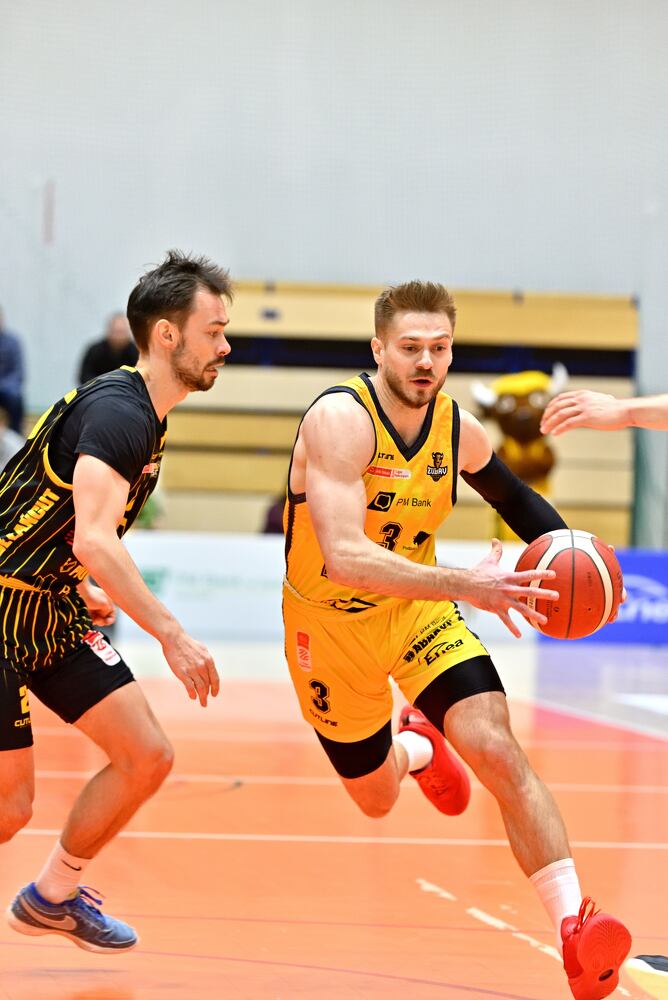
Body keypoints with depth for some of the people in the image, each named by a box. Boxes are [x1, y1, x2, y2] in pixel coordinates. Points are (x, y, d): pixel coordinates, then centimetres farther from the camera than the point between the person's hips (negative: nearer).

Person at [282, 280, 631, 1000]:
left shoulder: (458, 428, -10)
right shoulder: (341, 420, -29)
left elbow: (511, 494, 13)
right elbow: (344, 558, -41)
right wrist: (463, 585, -50)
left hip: (419, 608, 3)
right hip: (332, 624, -3)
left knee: (500, 755, -20)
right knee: (376, 799, 15)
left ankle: (576, 931, -25)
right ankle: (415, 746, 52)